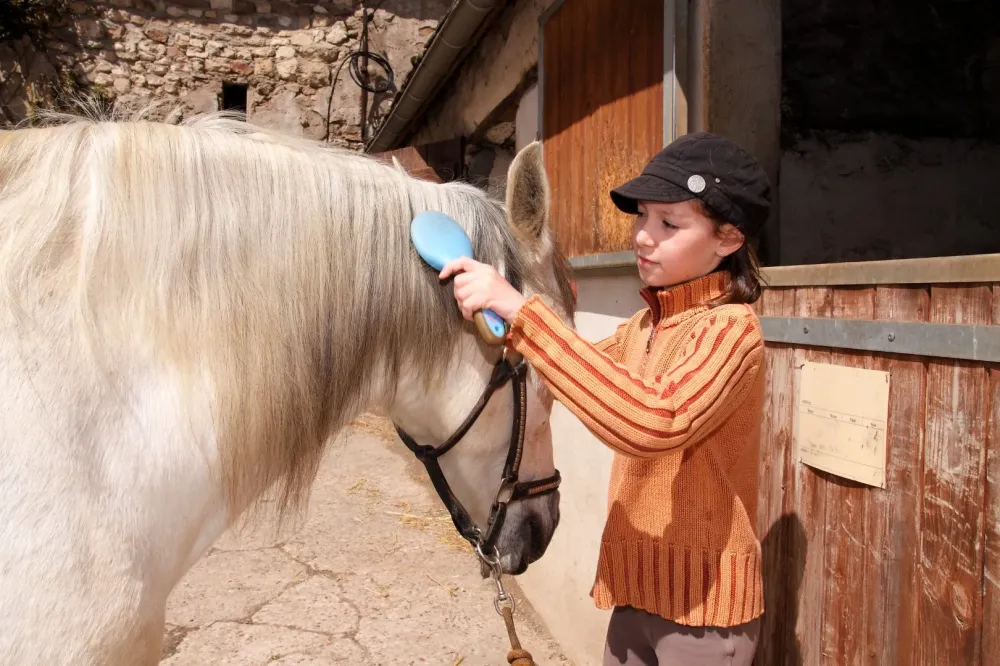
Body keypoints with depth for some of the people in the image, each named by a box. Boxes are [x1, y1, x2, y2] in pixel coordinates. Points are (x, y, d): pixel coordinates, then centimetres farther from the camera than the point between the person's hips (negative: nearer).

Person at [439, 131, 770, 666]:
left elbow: (654, 422, -37)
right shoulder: (644, 323, 6)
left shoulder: (732, 328, -20)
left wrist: (521, 312, -36)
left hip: (701, 596, -7)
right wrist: (495, 309, -2)